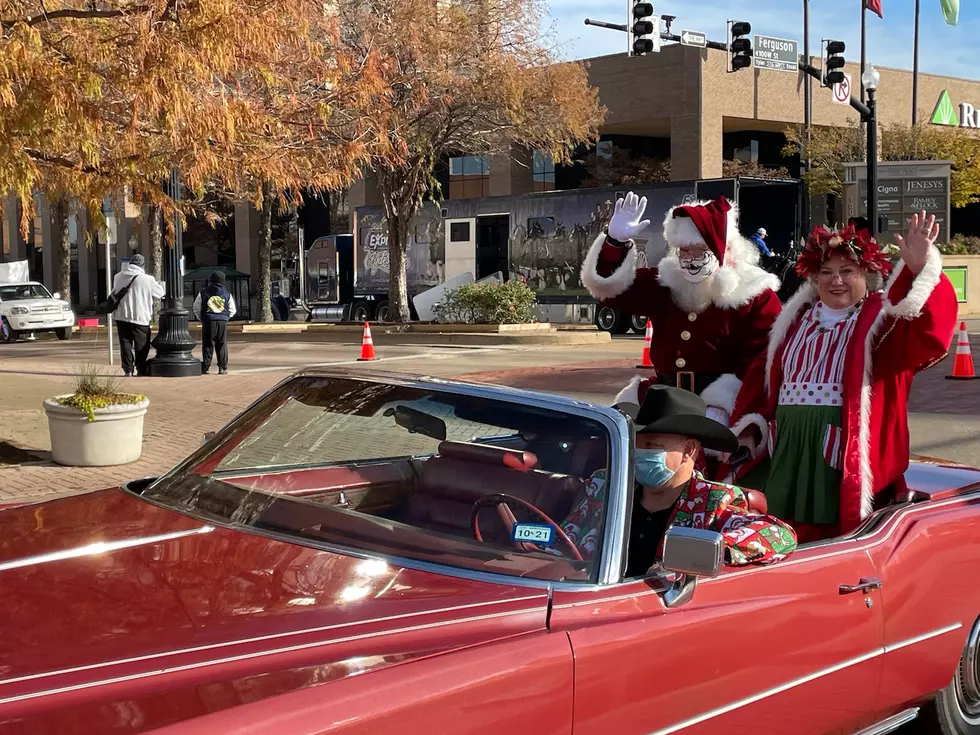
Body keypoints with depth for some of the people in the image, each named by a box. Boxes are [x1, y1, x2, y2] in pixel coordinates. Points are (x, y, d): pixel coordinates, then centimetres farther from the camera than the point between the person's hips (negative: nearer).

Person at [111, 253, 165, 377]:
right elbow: (160, 293, 0)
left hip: (121, 316, 4)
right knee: (141, 345, 7)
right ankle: (141, 369, 11)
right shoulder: (147, 279, -12)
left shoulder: (118, 277, 3)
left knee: (125, 343, 9)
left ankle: (128, 369, 7)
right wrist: (158, 283, 20)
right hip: (140, 316, -4)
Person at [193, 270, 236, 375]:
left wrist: (201, 319, 16)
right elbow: (232, 310, 11)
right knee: (222, 345, 6)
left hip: (208, 321, -1)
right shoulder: (227, 294, 5)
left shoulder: (203, 292, 2)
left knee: (207, 345, 4)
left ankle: (205, 367, 1)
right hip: (222, 321, 1)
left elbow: (196, 307, 6)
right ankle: (222, 368, 6)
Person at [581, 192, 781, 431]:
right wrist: (616, 242, -4)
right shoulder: (664, 284, 12)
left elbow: (760, 364, -10)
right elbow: (608, 286, 13)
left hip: (717, 411, -5)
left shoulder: (755, 296, -3)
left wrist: (721, 407, -21)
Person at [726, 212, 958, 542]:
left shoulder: (881, 320, -1)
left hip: (846, 450, -5)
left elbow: (925, 332, -22)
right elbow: (766, 374, 20)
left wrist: (919, 269, -36)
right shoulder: (796, 318, 16)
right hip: (787, 447, 5)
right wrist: (749, 423, 11)